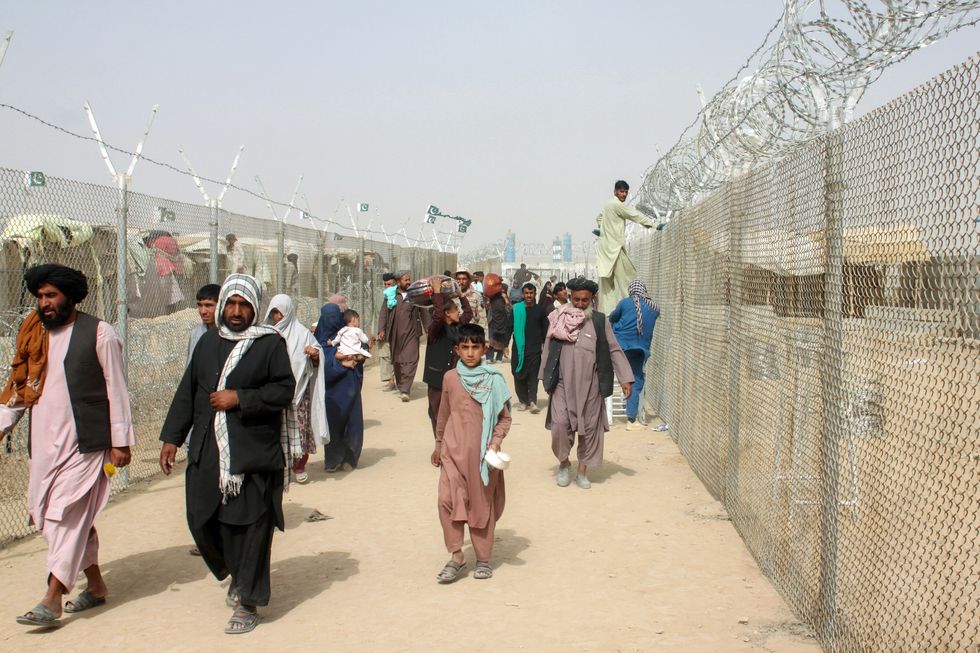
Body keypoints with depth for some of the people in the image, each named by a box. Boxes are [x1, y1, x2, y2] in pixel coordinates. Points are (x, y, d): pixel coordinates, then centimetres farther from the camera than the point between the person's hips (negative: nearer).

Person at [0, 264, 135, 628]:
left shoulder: (99, 334, -5)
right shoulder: (33, 336, 11)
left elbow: (116, 390, -5)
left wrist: (121, 441, -7)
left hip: (84, 444, -6)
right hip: (43, 443, 6)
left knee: (68, 515, -8)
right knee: (57, 516, 11)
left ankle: (52, 601, -6)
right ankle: (95, 585, 25)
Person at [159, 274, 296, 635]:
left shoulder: (271, 343, -2)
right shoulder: (209, 342, 13)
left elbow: (285, 389, -9)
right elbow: (187, 392, 16)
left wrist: (240, 398, -16)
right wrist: (171, 437, 13)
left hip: (254, 455, -5)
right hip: (208, 452, 5)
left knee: (251, 528, -2)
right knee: (202, 521, 7)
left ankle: (248, 602, 12)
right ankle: (237, 575, 34)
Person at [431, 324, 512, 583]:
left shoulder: (493, 379, -4)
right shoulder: (450, 378, 4)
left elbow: (505, 418, 1)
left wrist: (496, 441, -13)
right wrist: (438, 445, 20)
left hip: (482, 452, -2)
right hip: (453, 450, 2)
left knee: (482, 505, 6)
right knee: (447, 500, -10)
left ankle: (484, 559, 19)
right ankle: (456, 557, 1)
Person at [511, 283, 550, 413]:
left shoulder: (540, 309, 3)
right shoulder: (516, 309, 4)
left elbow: (545, 329, 7)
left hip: (535, 348, -1)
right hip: (518, 347, 1)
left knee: (533, 374, -6)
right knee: (519, 375, 3)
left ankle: (532, 400, -9)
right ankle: (523, 400, 10)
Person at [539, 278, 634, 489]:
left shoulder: (600, 321, 1)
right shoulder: (558, 319, 3)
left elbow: (614, 350, 1)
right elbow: (548, 348, 9)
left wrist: (625, 379, -4)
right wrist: (545, 376, 8)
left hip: (590, 386, 0)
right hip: (563, 384, 0)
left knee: (590, 428, 6)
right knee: (559, 424, -10)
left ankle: (582, 471, 21)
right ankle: (564, 463, 15)